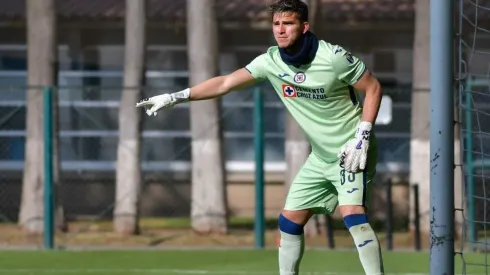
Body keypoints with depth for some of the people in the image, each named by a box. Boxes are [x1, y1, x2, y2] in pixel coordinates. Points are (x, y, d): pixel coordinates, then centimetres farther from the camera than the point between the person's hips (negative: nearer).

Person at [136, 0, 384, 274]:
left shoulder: (334, 57, -20)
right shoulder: (271, 62, -5)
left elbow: (374, 88, -10)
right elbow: (225, 83, -1)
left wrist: (363, 136, -18)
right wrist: (175, 97, -5)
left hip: (351, 151, -7)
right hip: (321, 157, 7)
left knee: (352, 214, -25)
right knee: (290, 220, 6)